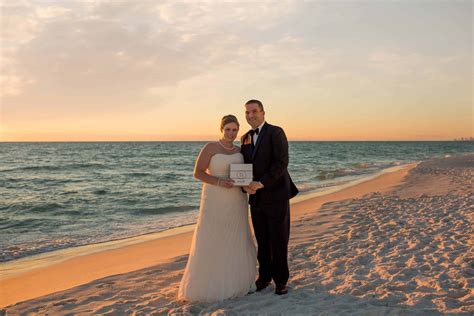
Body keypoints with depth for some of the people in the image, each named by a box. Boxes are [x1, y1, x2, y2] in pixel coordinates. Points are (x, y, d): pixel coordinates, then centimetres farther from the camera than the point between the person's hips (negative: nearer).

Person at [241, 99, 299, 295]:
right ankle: (264, 276, 24)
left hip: (276, 195, -5)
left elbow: (281, 162, -16)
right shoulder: (245, 138, 13)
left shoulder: (276, 132, -7)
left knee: (278, 241, 2)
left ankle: (281, 280, 16)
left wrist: (261, 183, -22)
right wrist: (246, 184, -7)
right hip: (256, 198, 5)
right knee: (262, 241, 11)